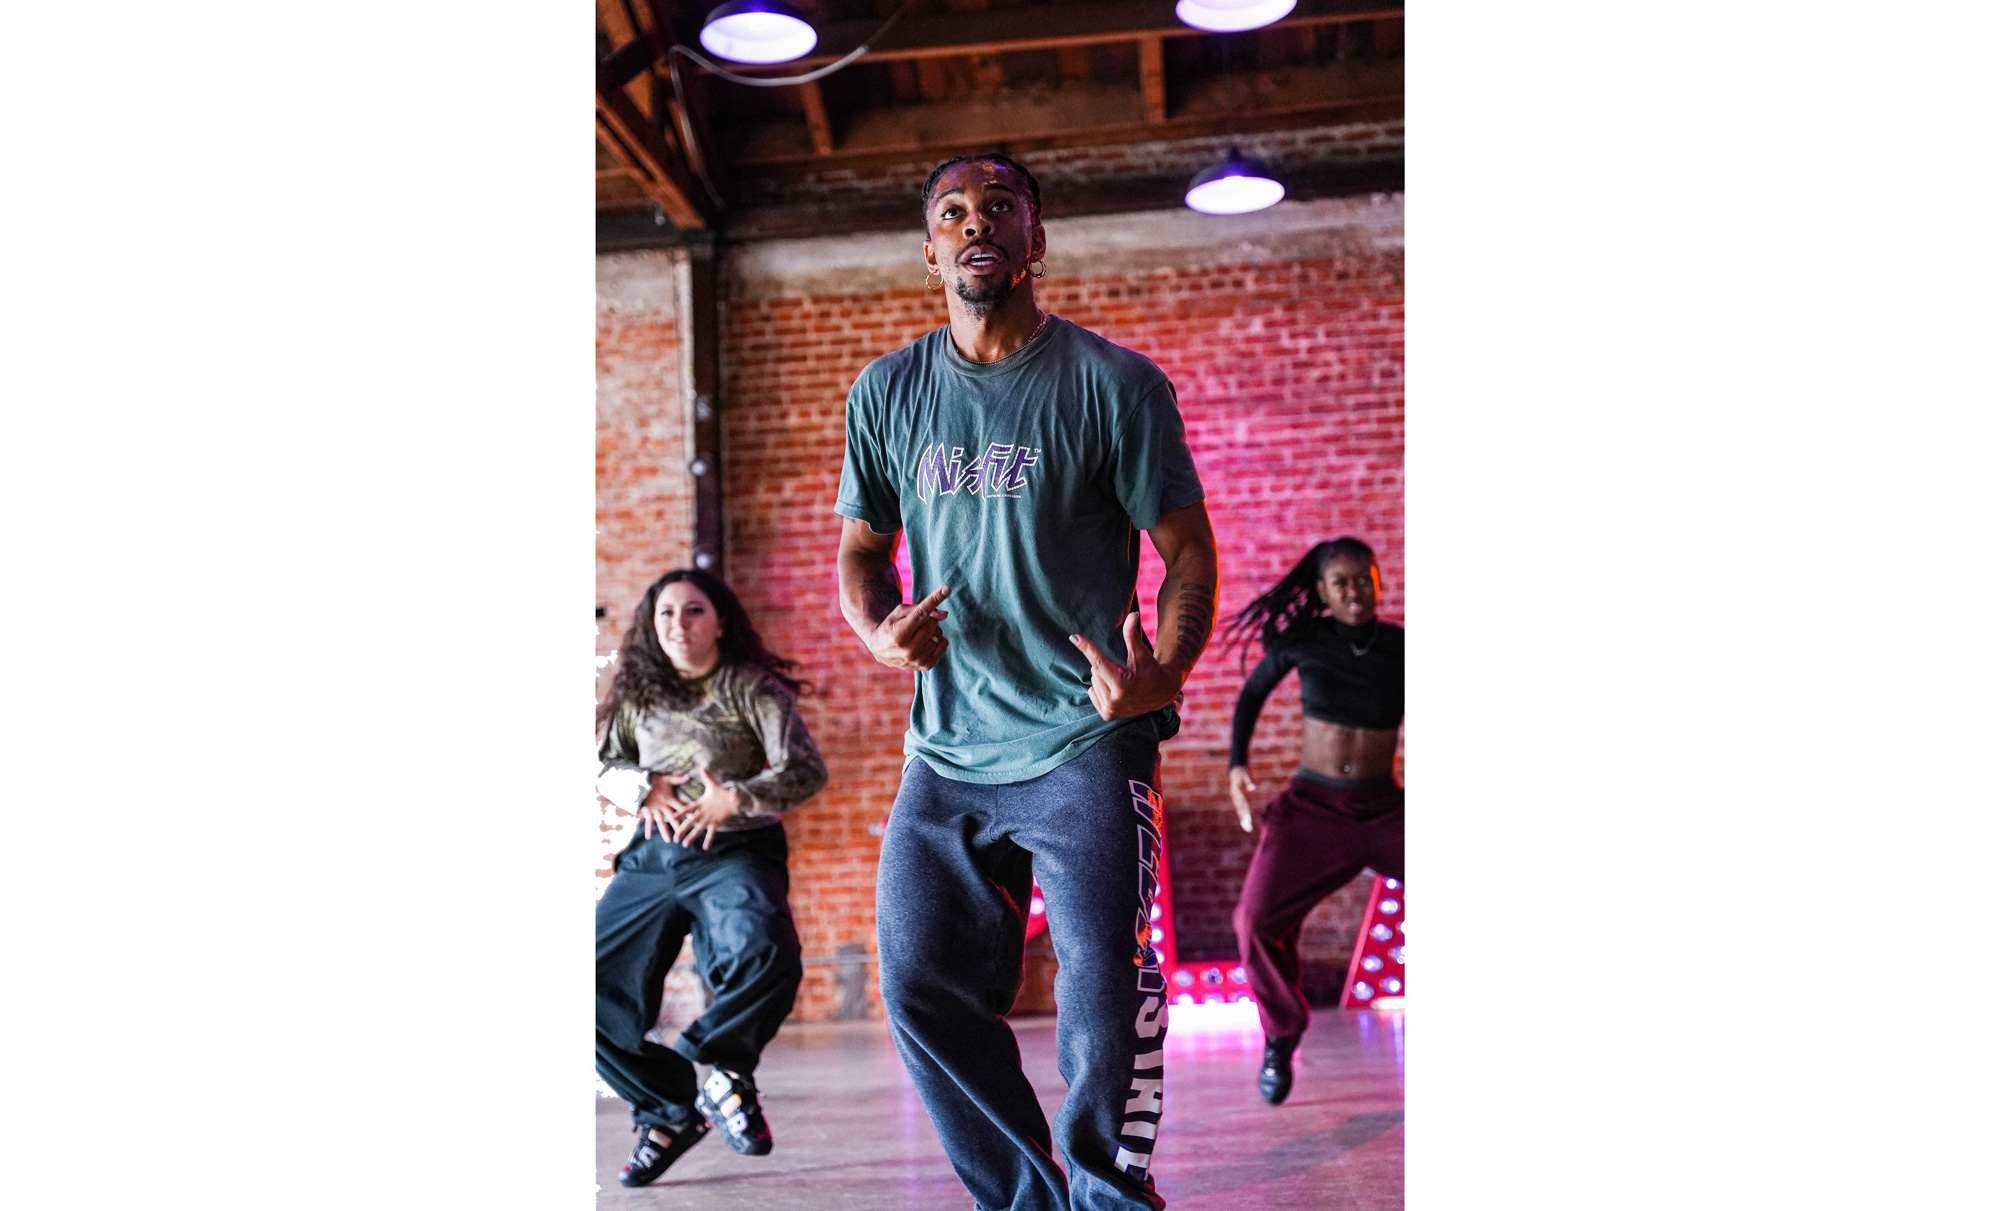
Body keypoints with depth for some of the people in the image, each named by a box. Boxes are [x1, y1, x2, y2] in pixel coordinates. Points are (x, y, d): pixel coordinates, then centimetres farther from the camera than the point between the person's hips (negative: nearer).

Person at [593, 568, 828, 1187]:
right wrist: (644, 786, -3)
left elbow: (806, 770, -9)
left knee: (767, 958, -33)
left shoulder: (752, 687, -1)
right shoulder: (640, 693, 13)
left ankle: (725, 1068, -3)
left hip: (734, 853, -5)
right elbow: (602, 761, 18)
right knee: (600, 989, -3)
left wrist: (736, 798, -25)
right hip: (651, 858, 5)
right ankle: (671, 1110, 17)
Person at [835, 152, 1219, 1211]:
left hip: (1085, 739, -4)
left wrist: (1160, 676, -21)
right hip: (945, 747, 4)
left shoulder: (1114, 384, -2)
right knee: (923, 990, 4)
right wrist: (879, 631, -6)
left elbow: (1188, 551, -2)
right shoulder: (886, 393, 9)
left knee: (1107, 994, -6)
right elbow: (859, 548, 17)